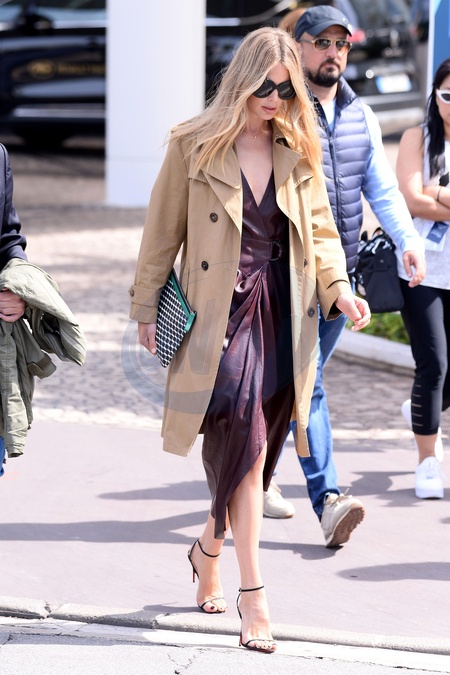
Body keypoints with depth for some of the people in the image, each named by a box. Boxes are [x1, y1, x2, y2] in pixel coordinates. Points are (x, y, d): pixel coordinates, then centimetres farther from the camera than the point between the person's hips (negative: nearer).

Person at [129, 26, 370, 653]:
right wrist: (147, 308, 5)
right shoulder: (194, 146, -3)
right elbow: (163, 232, 3)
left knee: (252, 455, 8)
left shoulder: (299, 150, 8)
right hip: (219, 314, -4)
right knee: (247, 445, -15)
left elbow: (319, 227, 13)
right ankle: (253, 595, -12)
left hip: (280, 316, 4)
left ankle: (209, 548, 36)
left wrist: (339, 289, -4)